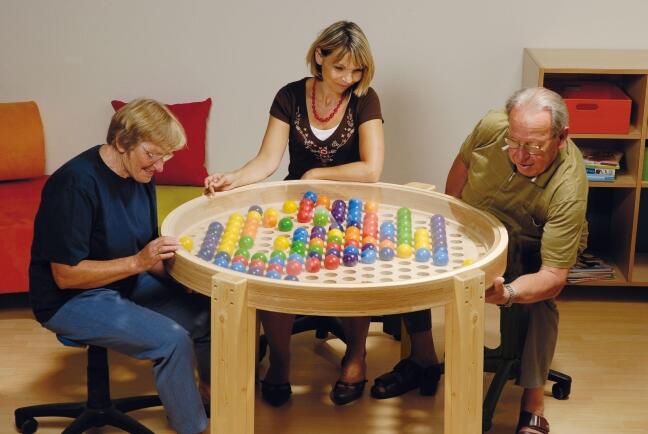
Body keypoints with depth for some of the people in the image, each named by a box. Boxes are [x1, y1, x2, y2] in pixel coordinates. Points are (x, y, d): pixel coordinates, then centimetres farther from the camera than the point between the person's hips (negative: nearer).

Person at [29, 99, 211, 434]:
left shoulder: (140, 175, 0)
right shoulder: (77, 183, -25)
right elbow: (66, 275, -23)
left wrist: (165, 258, -11)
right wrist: (138, 262, -28)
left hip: (127, 282, 8)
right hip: (69, 301, -8)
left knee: (207, 312, -2)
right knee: (172, 340, -24)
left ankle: (210, 386, 23)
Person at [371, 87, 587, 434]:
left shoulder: (568, 190, -36)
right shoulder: (491, 127, -25)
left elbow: (554, 275, -39)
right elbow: (462, 164, -1)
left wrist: (508, 294, -56)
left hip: (527, 249, -4)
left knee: (540, 300, -33)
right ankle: (422, 362, 2)